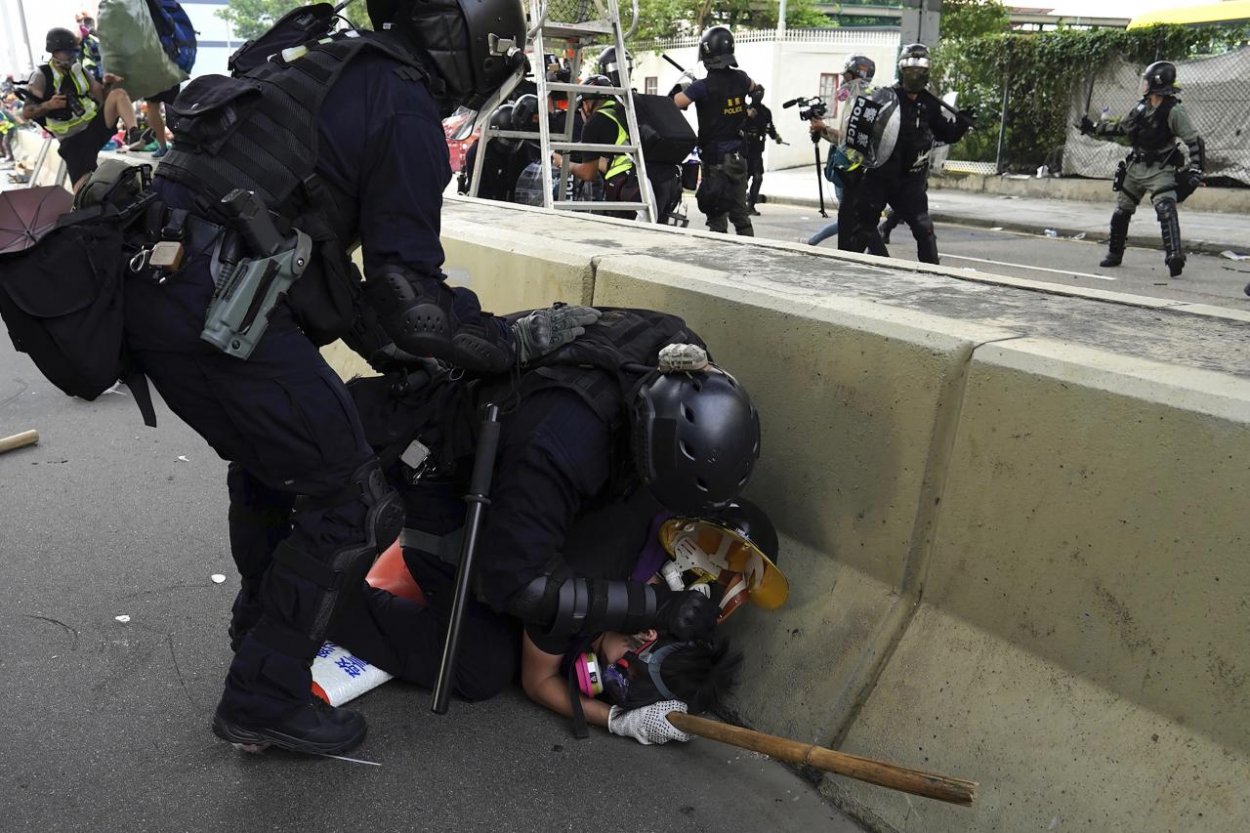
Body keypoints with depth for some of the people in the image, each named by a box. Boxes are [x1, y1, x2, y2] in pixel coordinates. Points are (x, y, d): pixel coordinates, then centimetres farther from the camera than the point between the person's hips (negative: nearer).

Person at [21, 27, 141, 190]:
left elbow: (102, 97, 11)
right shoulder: (42, 77, -5)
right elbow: (26, 113, -6)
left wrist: (107, 84, -10)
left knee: (118, 94, -20)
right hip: (73, 140, -4)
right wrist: (48, 105, -25)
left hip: (95, 125, 4)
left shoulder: (78, 70, 10)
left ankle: (133, 133, -39)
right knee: (84, 186, -22)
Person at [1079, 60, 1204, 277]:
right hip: (1136, 167, 7)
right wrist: (1093, 128, 19)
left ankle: (1174, 256, -31)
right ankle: (1114, 253, 29)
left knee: (1165, 209, -24)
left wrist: (1196, 169, -25)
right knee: (1122, 211, 14)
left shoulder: (1173, 110, -15)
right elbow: (1120, 127, 21)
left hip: (1160, 170, -7)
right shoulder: (1141, 107, 4)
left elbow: (1194, 141, -17)